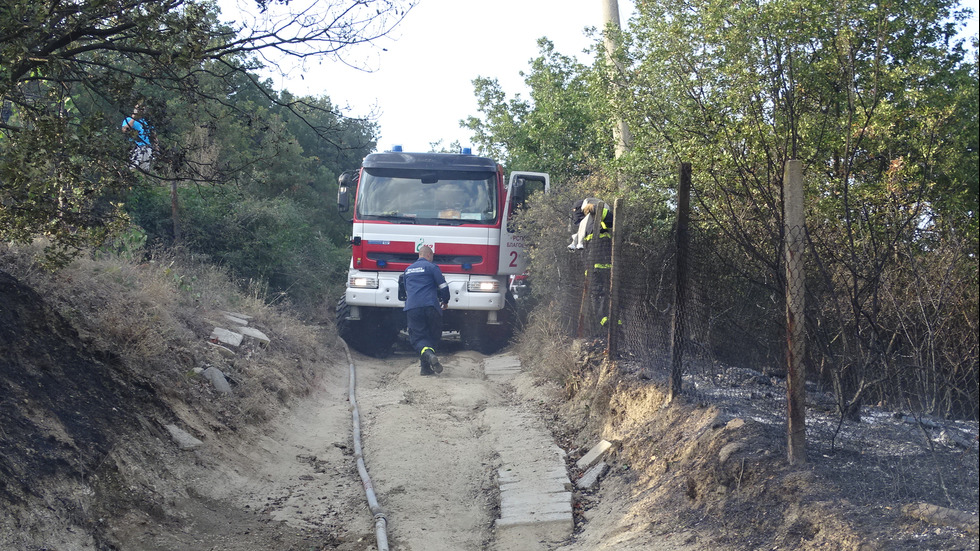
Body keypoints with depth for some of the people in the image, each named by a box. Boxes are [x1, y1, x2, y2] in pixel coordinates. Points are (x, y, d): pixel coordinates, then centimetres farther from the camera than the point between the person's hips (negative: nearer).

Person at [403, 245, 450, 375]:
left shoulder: (408, 269, 22)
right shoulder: (431, 267, 3)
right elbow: (443, 287, 1)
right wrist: (445, 301, 19)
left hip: (412, 308, 4)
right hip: (430, 306, -4)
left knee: (417, 337, 1)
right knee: (434, 335, 10)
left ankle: (428, 354, -30)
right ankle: (426, 367, 6)